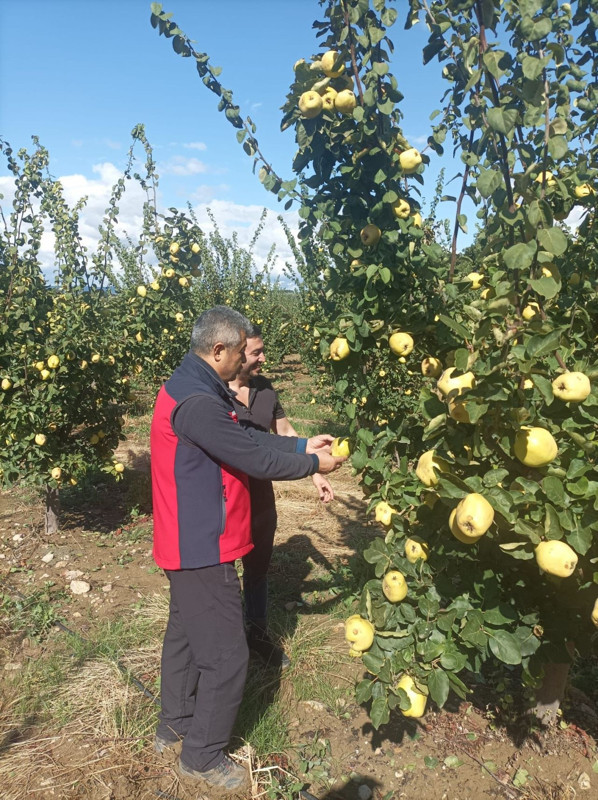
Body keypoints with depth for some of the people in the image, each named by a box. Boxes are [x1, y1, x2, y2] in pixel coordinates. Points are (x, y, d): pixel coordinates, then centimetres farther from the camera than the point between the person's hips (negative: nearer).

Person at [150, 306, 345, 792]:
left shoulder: (193, 387, 6)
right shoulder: (197, 402, -27)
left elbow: (248, 438, 8)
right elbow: (255, 458, -23)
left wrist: (302, 444, 5)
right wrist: (313, 464, -9)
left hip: (189, 544, 11)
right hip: (203, 549, -11)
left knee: (186, 633, 25)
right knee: (226, 655, 4)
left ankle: (174, 726, 44)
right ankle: (203, 756, 24)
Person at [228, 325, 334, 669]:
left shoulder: (265, 388, -2)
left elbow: (285, 432, 8)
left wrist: (316, 473, 4)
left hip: (260, 497, 6)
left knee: (258, 568, 22)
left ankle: (259, 634, 44)